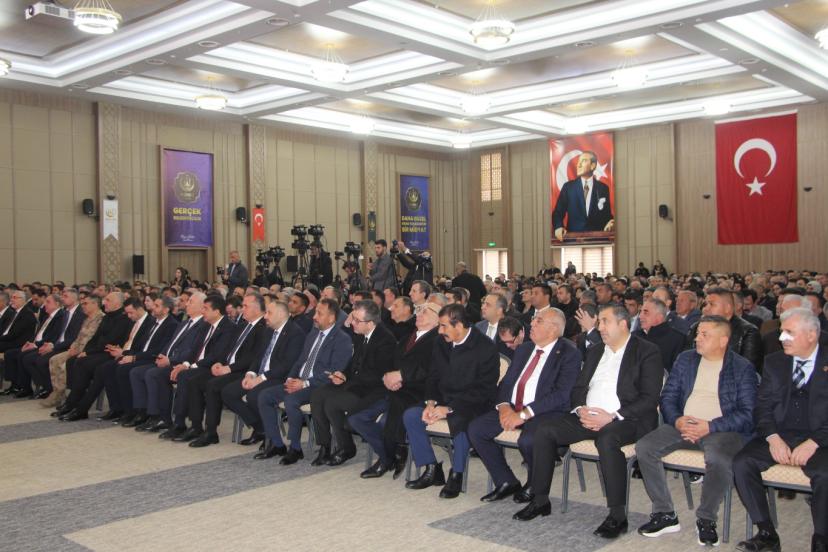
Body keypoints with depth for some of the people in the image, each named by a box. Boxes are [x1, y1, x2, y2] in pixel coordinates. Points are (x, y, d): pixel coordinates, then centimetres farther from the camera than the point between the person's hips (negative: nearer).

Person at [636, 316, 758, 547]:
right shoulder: (686, 359, 16)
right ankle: (664, 514, -7)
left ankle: (706, 519, -11)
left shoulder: (743, 368, 3)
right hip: (683, 425, 4)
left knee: (719, 458, -37)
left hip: (721, 429, -4)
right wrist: (677, 420, -9)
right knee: (644, 447, -19)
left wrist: (710, 426, -17)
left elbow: (748, 413, -6)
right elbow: (667, 396, 13)